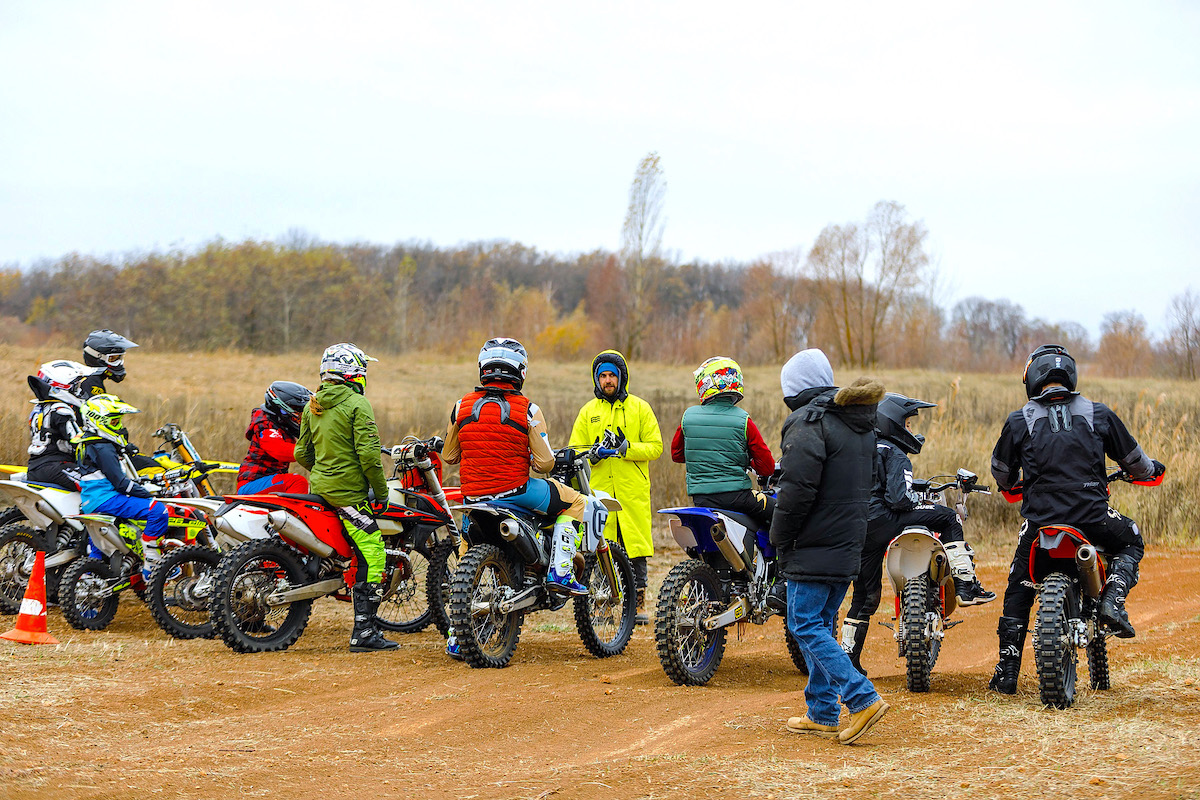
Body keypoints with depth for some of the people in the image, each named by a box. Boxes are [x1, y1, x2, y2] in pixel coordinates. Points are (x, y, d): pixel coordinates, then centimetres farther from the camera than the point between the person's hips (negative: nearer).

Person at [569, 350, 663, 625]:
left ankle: (638, 602, 4)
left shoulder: (639, 407, 7)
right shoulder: (588, 411, 13)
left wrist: (627, 448, -14)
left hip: (633, 489, -1)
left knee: (636, 549, -4)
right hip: (598, 489, 1)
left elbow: (655, 446, 2)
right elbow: (575, 450, 12)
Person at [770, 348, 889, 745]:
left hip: (814, 548, -9)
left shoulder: (809, 422, -14)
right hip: (849, 546, 9)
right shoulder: (862, 425, 15)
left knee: (805, 627, -5)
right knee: (823, 625, 15)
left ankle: (863, 698, -15)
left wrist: (779, 536, -9)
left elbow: (798, 488, -21)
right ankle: (822, 713, 17)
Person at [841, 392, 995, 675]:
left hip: (855, 529, 9)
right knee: (948, 517, -1)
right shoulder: (894, 455, -6)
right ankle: (966, 585, -9)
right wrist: (921, 502, 2)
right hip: (881, 521, -8)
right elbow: (898, 498, -18)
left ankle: (848, 656, 19)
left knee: (864, 594, 18)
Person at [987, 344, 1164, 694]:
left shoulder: (1019, 421, 4)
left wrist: (1012, 485, 42)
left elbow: (1001, 473, 18)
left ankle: (1007, 673, 15)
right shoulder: (1098, 415, 5)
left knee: (1018, 591, 18)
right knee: (1131, 542, 30)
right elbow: (1132, 458, 16)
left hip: (1039, 518, 0)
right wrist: (1150, 469, 40)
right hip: (1092, 516, 0)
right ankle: (1112, 599, 4)